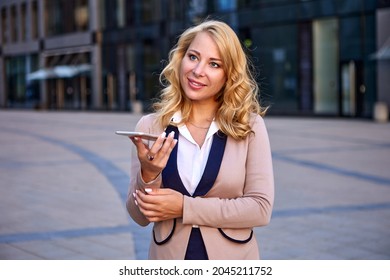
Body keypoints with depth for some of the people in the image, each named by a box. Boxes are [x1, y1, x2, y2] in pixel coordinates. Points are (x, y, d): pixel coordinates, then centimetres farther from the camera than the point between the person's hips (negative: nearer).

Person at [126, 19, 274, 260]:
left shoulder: (250, 126, -10)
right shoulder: (150, 126, -6)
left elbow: (261, 208, -15)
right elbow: (140, 215, -5)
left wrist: (185, 208, -19)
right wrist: (148, 175, -23)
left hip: (232, 258, -1)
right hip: (169, 256, 1)